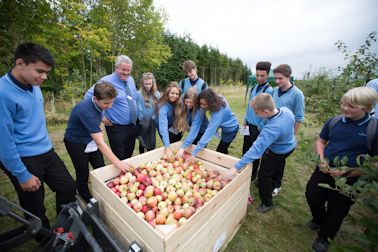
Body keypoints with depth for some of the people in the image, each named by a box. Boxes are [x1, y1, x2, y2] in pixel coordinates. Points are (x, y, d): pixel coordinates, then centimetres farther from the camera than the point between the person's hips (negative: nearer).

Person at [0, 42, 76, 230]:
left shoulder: (34, 85, 1)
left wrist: (45, 145, 20)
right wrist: (22, 176, -13)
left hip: (47, 152, 7)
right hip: (24, 160, -6)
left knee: (68, 188, 13)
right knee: (35, 210, 12)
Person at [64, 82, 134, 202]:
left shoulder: (97, 104, -13)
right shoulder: (87, 111, -36)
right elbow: (100, 143, -39)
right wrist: (117, 163, -40)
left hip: (90, 139, 7)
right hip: (76, 143, -6)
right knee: (83, 175, 4)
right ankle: (88, 202, 26)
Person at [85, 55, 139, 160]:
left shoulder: (131, 80, 6)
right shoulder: (106, 81, -13)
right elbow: (88, 97, -10)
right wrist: (101, 116, -11)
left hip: (133, 126, 6)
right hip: (116, 128, -6)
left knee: (129, 157, 21)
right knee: (119, 159, 6)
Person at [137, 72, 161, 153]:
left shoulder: (157, 94, -4)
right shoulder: (139, 94, -16)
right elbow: (138, 109, -14)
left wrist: (154, 118, -4)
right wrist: (142, 120, -10)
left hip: (152, 123, 3)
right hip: (142, 123, -2)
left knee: (152, 143, 13)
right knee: (142, 143, 16)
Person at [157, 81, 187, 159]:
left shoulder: (178, 102, -20)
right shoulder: (163, 107, -36)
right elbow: (163, 128, -44)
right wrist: (167, 148, -51)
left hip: (175, 126, 5)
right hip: (166, 127, -4)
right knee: (171, 146, 0)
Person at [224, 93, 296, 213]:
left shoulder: (271, 129, -45)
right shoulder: (286, 110, -22)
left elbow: (256, 150, -48)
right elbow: (293, 121, 1)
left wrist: (236, 167, -47)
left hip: (277, 153, -9)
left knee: (264, 175, 8)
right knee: (276, 167, 30)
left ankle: (267, 203, 28)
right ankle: (266, 184, 58)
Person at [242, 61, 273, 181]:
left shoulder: (269, 91, -16)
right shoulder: (253, 88, 7)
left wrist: (262, 127, -17)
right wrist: (245, 120, 11)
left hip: (258, 127, -7)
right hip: (249, 124, 7)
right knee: (245, 148, 17)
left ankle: (253, 174, 29)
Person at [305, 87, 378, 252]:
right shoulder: (333, 122, -7)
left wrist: (348, 173, -20)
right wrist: (321, 159, -9)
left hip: (348, 180, -3)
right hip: (324, 171, 3)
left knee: (336, 211, 17)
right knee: (312, 197, 18)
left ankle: (324, 237, 44)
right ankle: (318, 219, 52)